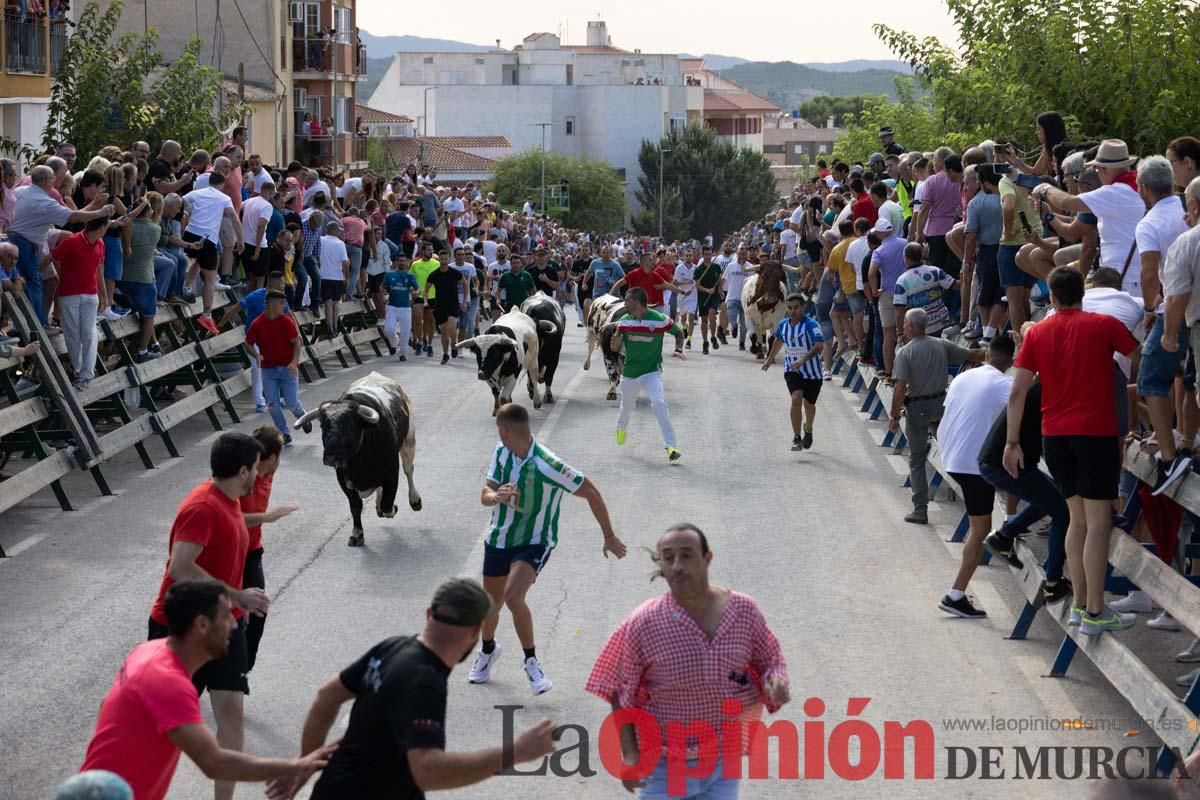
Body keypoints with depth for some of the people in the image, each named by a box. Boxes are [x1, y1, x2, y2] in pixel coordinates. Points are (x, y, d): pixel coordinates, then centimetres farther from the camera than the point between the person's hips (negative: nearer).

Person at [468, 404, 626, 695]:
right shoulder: (501, 452, -7)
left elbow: (591, 493, -17)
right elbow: (485, 494, -4)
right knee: (490, 604, 16)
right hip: (498, 539, 6)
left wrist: (609, 537, -10)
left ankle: (531, 662, -6)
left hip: (535, 543, -6)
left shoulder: (548, 465, -26)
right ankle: (488, 650, 49)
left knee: (513, 597, -28)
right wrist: (496, 496, -30)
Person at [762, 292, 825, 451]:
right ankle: (796, 438, -17)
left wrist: (803, 360, -41)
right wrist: (770, 358, 33)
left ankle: (808, 430, 47)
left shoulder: (811, 324, -18)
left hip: (812, 372, -2)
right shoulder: (783, 324, 0)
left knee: (809, 404, 14)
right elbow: (778, 340, 22)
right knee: (796, 399, -21)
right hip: (792, 371, 2)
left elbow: (819, 346, -30)